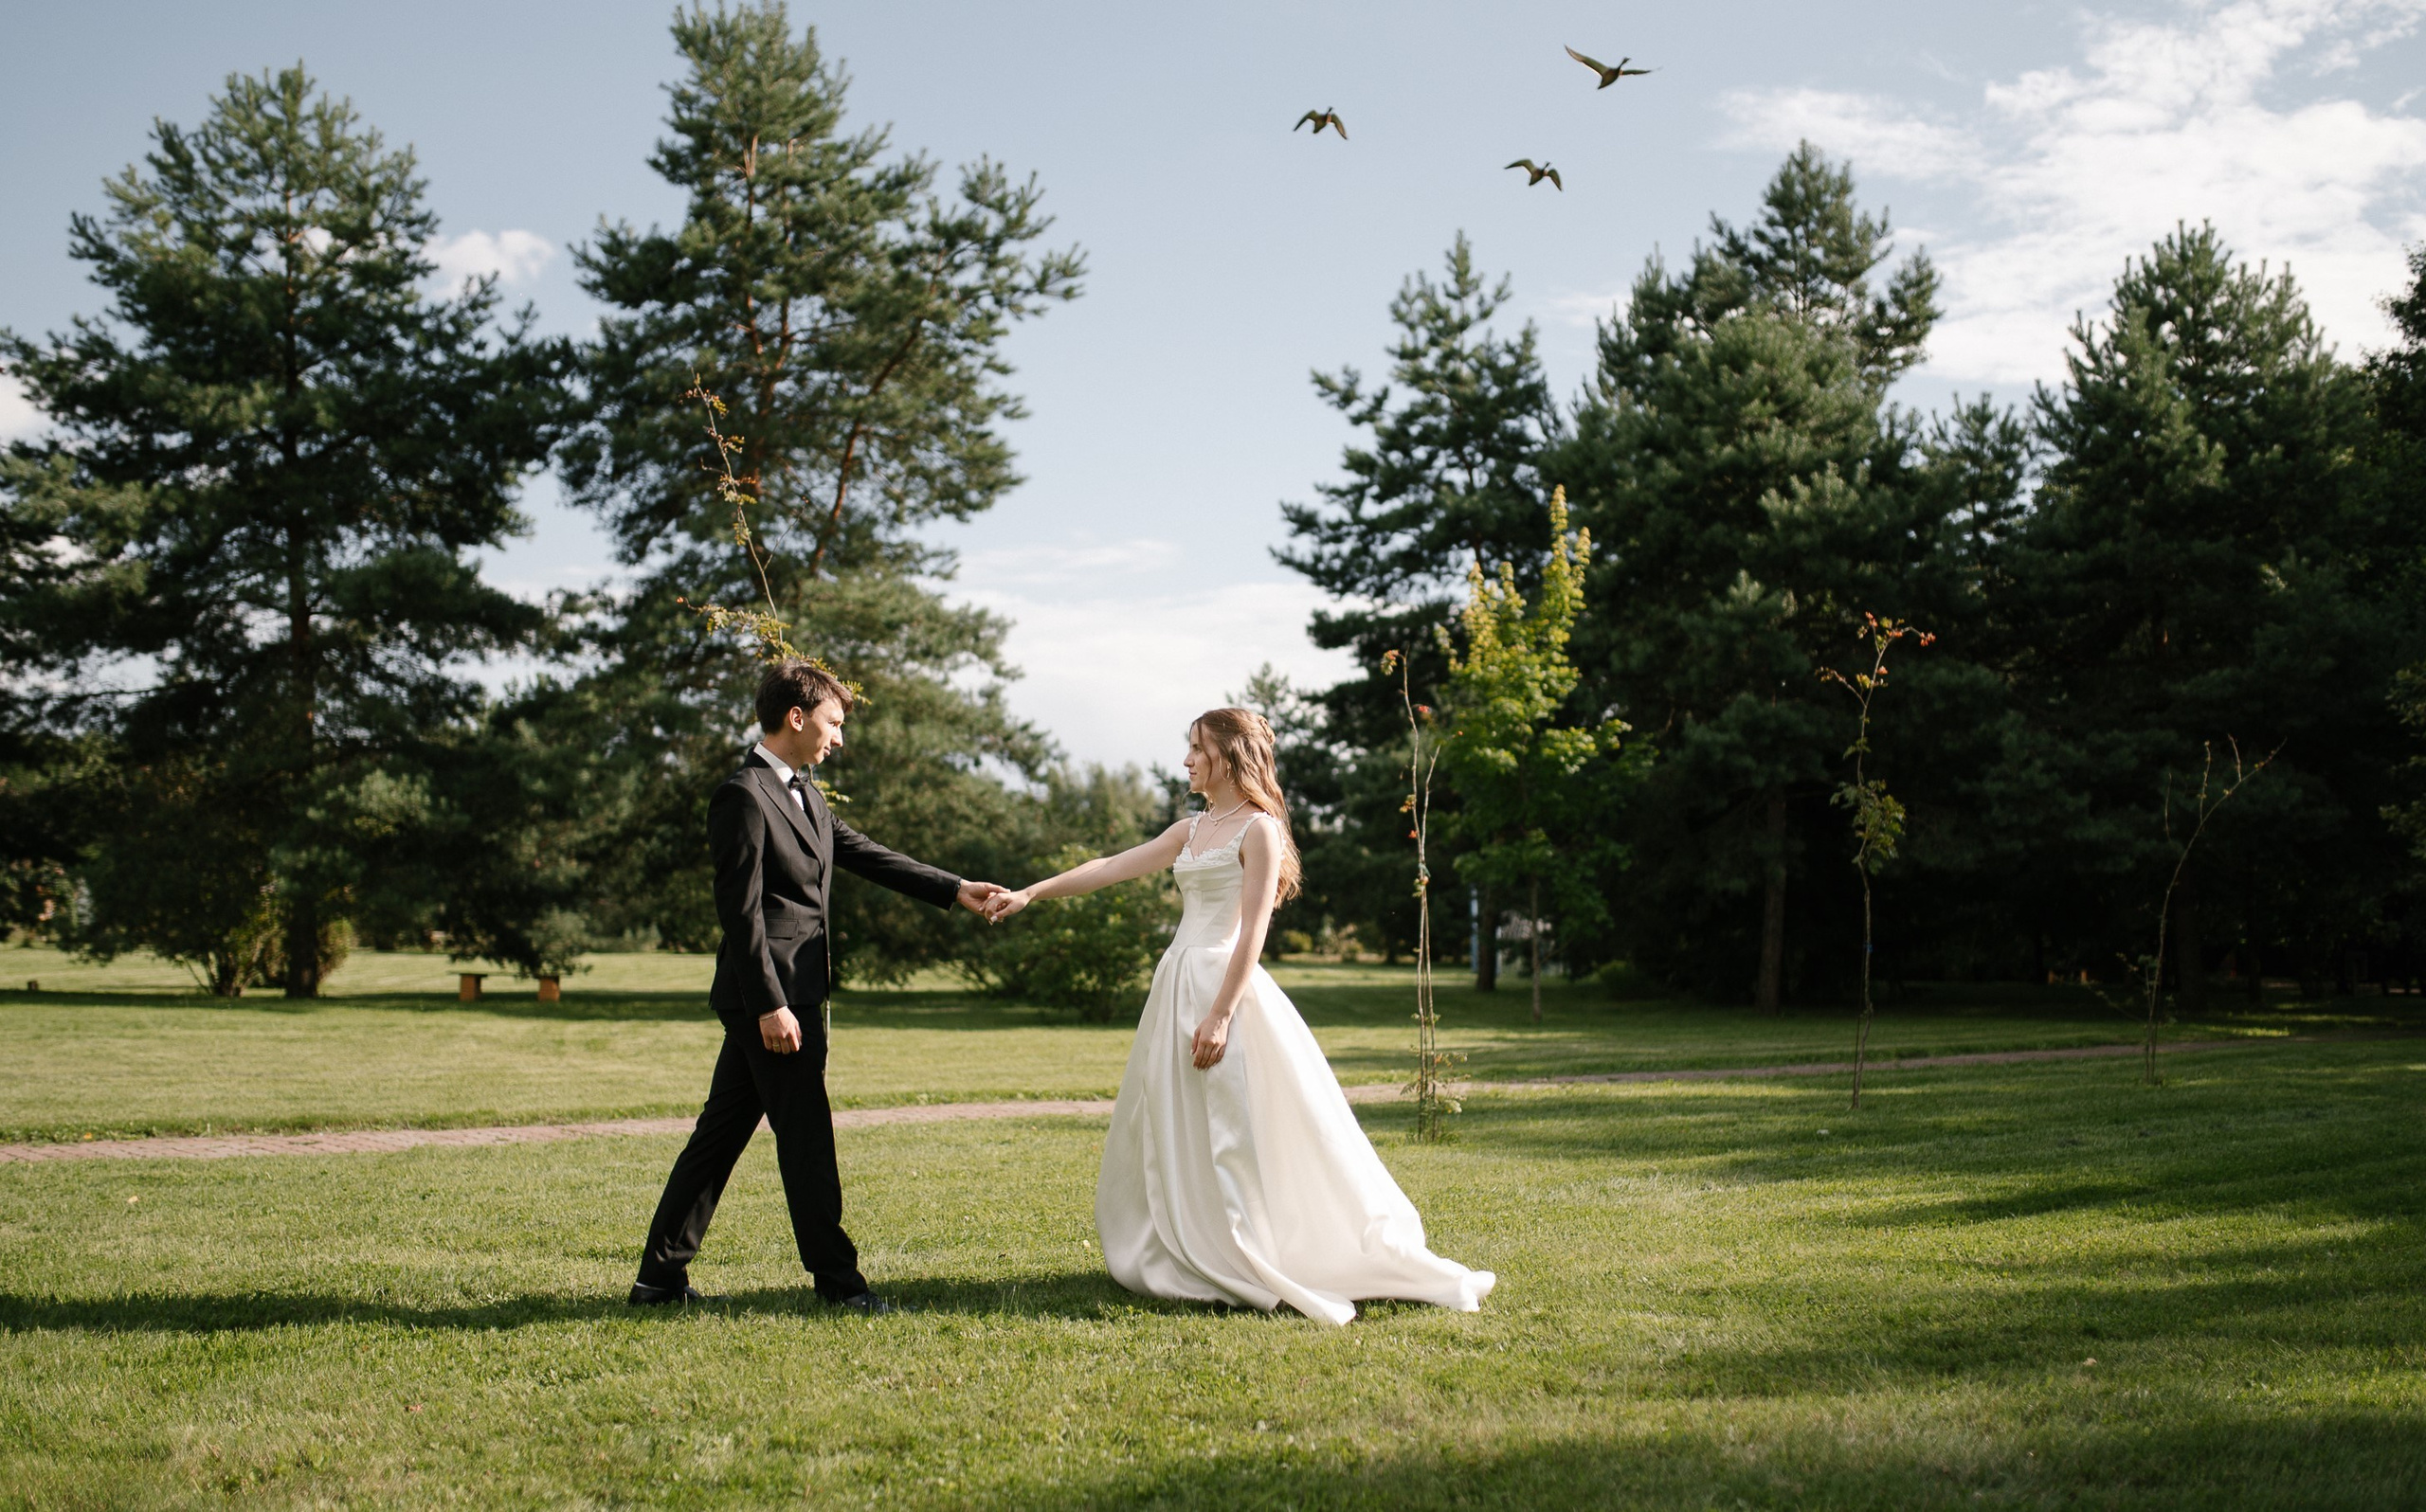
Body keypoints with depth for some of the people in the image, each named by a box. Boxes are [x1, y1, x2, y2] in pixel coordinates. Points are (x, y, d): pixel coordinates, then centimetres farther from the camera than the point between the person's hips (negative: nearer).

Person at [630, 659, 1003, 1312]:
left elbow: (862, 853, 22)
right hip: (770, 994, -10)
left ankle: (661, 1275, 17)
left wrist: (954, 889, 19)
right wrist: (771, 1005, -20)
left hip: (789, 992, 10)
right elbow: (740, 911, -17)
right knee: (805, 1135, -1)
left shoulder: (802, 791, 16)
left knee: (721, 1131, 11)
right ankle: (835, 1275, 9)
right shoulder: (744, 796, -14)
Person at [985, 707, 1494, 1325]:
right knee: (1169, 1130, 10)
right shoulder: (1193, 829, 15)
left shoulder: (1259, 829, -9)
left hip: (1225, 982, -9)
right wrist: (1029, 894, 10)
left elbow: (1252, 932, -15)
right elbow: (1109, 867, 16)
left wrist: (1221, 1014, -21)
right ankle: (1190, 1256, 18)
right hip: (1178, 982, 9)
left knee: (1230, 1133, -9)